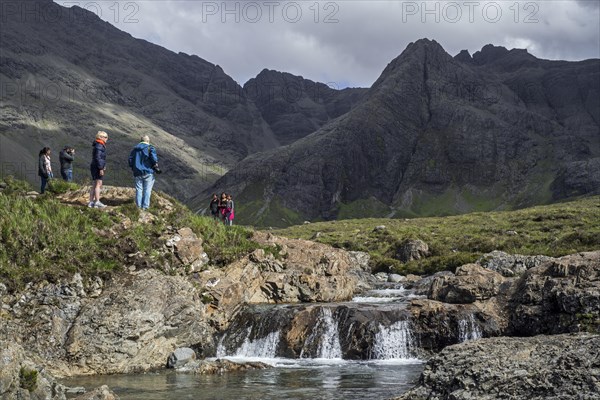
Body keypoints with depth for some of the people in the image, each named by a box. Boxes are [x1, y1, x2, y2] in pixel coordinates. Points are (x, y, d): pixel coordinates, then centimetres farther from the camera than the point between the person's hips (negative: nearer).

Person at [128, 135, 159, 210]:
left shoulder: (135, 149, 13)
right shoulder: (150, 148, -2)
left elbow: (130, 160, 9)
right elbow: (154, 158, -16)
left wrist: (133, 169, 18)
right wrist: (156, 167, -4)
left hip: (137, 173, 4)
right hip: (148, 173, -4)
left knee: (139, 189, 9)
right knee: (147, 190, 1)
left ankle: (138, 205, 6)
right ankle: (145, 206, -2)